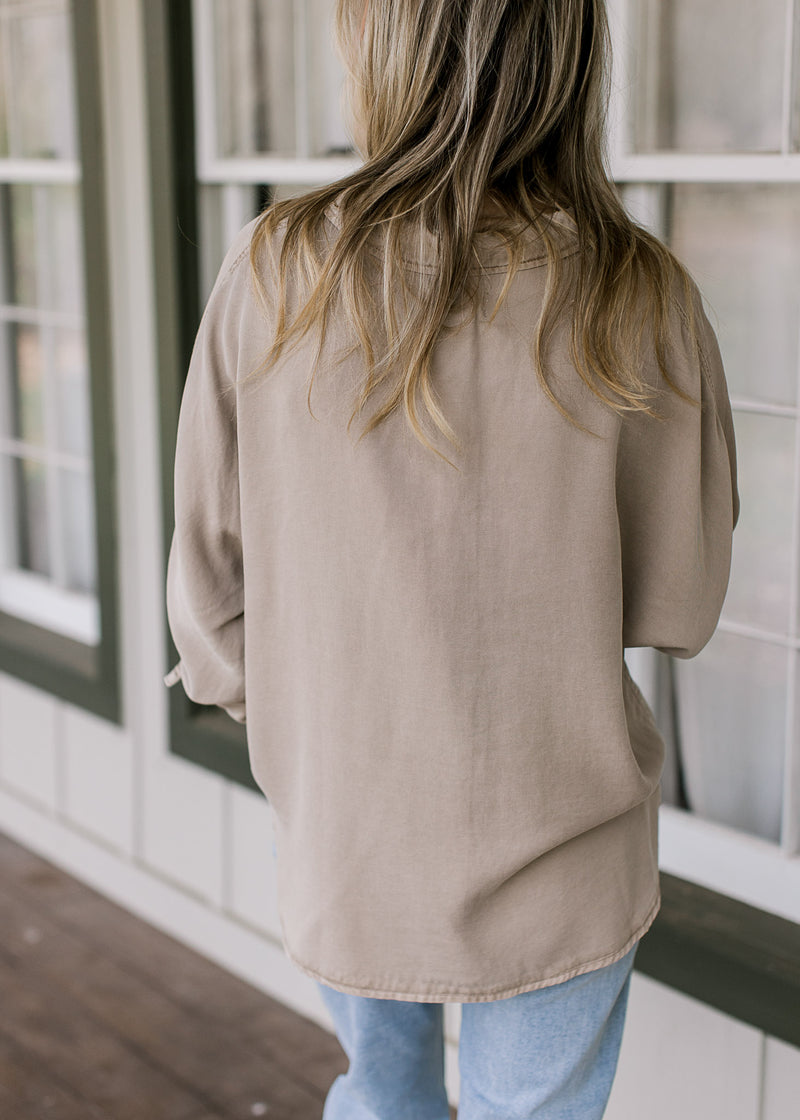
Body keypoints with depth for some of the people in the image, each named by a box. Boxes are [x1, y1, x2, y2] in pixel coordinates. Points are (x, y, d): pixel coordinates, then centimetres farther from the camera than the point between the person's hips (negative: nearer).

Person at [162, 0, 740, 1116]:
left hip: (341, 849, 2)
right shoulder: (639, 300, -16)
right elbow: (677, 605, -8)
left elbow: (210, 571, -6)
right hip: (557, 860, -1)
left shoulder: (274, 270, -13)